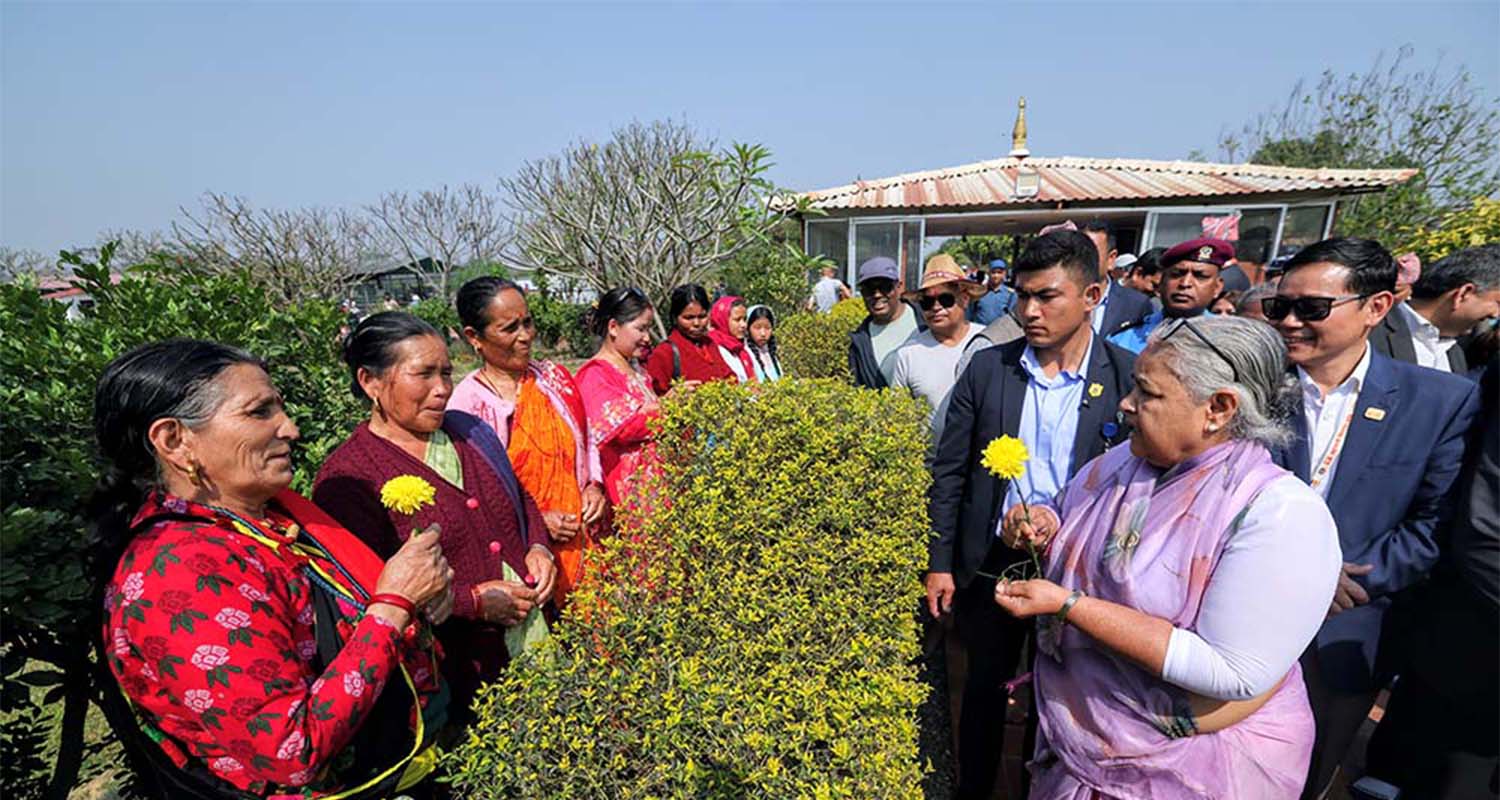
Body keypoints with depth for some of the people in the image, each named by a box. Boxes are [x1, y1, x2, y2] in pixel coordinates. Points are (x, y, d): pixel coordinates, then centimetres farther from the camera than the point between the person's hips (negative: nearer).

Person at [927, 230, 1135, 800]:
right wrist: (940, 563, -1)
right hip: (990, 562, 1)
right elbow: (949, 471, -2)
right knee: (985, 688, 19)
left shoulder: (1129, 378, -9)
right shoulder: (987, 368, -5)